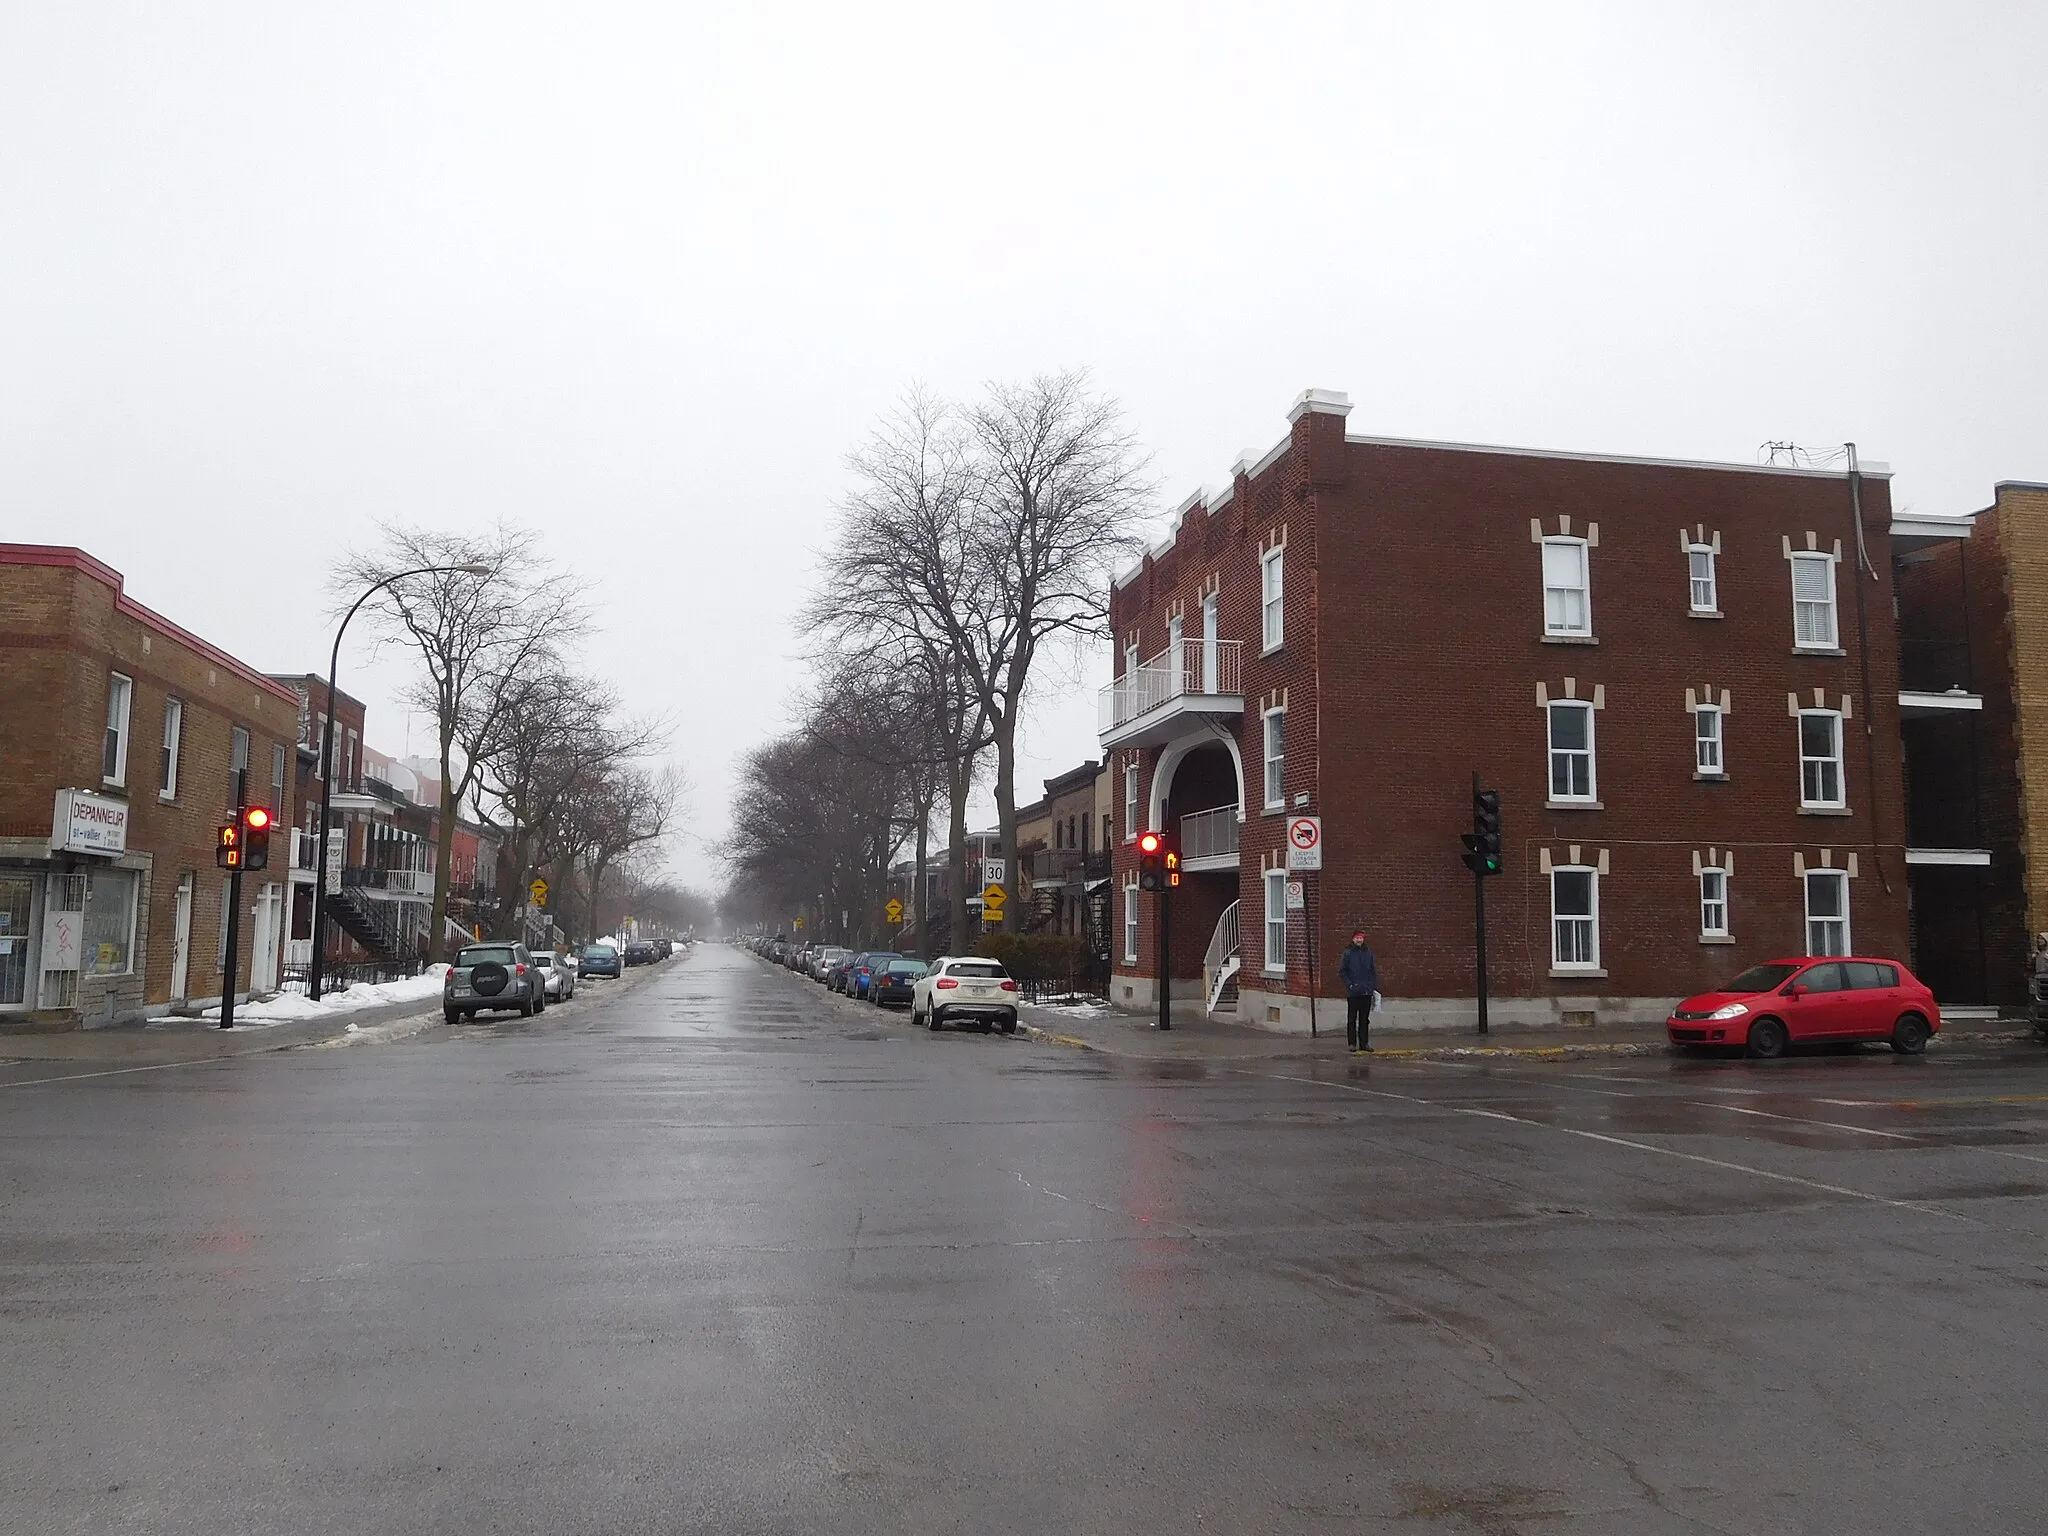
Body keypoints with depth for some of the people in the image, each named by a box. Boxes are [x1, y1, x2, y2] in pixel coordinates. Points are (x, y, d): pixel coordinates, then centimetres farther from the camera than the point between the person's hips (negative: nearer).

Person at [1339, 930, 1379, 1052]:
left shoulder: (1368, 953, 8)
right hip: (1353, 992, -4)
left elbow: (1373, 971, 13)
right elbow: (1341, 971, -2)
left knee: (1365, 1019, 8)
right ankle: (1352, 1043, 7)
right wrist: (1349, 984, -10)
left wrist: (1374, 986, 5)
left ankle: (1364, 1043, 14)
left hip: (1366, 992, 4)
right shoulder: (1348, 953, -3)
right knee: (1352, 1018, 2)